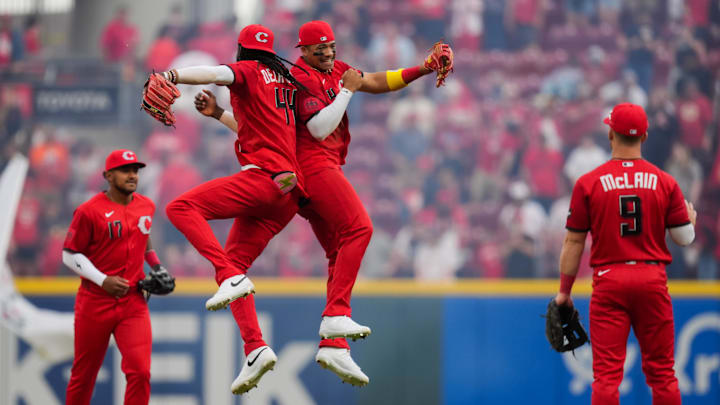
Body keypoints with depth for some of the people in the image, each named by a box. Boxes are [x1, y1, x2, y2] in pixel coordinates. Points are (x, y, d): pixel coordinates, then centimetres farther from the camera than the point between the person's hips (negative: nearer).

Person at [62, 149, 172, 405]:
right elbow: (70, 254, -7)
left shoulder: (146, 206, 8)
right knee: (83, 375, 7)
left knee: (140, 372, -13)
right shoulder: (90, 211, -10)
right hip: (94, 303, -3)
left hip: (133, 303, 3)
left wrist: (156, 266, 12)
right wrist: (103, 280, -17)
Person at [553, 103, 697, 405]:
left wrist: (564, 291, 7)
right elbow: (685, 237, 4)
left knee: (607, 372, -3)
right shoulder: (665, 182, 1)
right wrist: (691, 217, 27)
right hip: (653, 279, 1)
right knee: (662, 372, 8)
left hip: (608, 281, -1)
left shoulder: (588, 184, -2)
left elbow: (573, 241, -1)